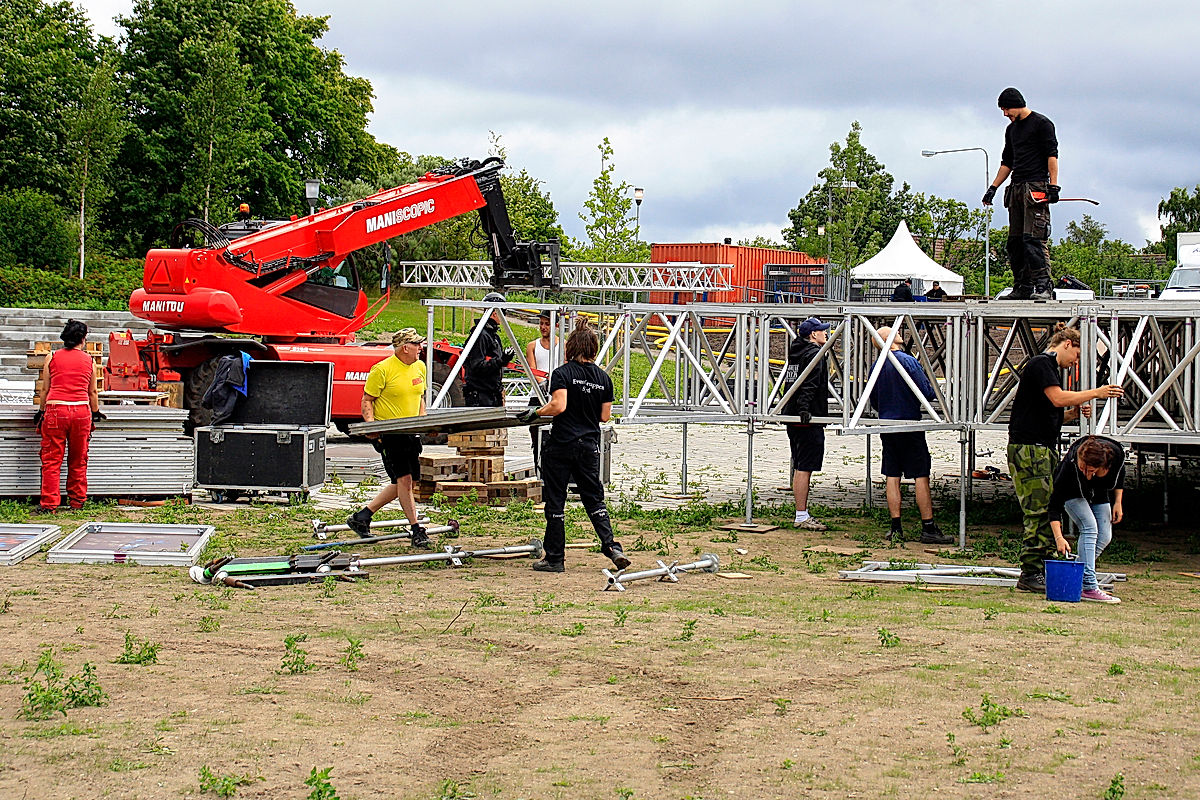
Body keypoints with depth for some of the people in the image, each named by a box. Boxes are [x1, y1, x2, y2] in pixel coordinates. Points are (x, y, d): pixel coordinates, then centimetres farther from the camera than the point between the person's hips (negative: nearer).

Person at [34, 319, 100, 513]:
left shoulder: (52, 357, 6)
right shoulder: (88, 360, 9)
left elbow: (44, 389, 10)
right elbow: (92, 392, 16)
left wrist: (41, 411, 22)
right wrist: (95, 413, 30)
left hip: (55, 410, -1)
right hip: (81, 411, 2)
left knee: (51, 461, 2)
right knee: (78, 461, 13)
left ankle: (50, 504, -1)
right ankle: (77, 502, 20)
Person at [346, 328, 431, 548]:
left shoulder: (420, 367, 11)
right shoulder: (383, 369, -11)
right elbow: (367, 400, -7)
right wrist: (370, 424, -21)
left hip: (410, 432, 8)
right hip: (388, 433, -8)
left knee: (403, 483, 10)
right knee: (404, 479, -12)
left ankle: (362, 516, 22)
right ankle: (416, 531, -7)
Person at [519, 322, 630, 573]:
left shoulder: (562, 373, -9)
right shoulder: (603, 378, 5)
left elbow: (558, 406, -21)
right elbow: (605, 417, 8)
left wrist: (535, 413, -5)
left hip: (561, 444, -4)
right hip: (589, 446, 4)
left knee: (555, 502, 4)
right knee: (594, 499, 12)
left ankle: (554, 558, 8)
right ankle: (612, 547, -5)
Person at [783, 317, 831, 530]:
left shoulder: (796, 351, 17)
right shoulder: (814, 354, -11)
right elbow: (809, 385, -23)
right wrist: (805, 408, -30)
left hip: (793, 417, 10)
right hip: (808, 420, -10)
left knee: (800, 468, 14)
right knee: (804, 468, -8)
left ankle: (802, 514, 20)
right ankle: (801, 517, -7)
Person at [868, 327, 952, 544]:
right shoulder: (908, 361, -12)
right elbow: (927, 393, -15)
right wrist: (932, 387, 7)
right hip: (910, 425, -6)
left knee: (892, 477, 7)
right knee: (921, 477, -2)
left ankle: (896, 529, 6)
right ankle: (928, 528, -2)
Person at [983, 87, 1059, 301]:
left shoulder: (1041, 123, -1)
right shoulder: (1011, 129, 22)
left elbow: (1052, 155, -7)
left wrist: (1053, 185, -16)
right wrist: (993, 187, 21)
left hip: (1036, 187, -8)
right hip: (1016, 188, 8)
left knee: (1034, 238, -16)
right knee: (1015, 241, 3)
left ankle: (1043, 286, -18)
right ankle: (1023, 287, 6)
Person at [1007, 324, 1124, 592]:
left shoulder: (1050, 367, 22)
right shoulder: (1041, 363, -8)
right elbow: (1058, 398, -20)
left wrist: (1074, 413, 10)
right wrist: (1096, 393, -12)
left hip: (1046, 447, 10)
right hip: (1029, 448, -10)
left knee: (1051, 510, 9)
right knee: (1039, 512, -10)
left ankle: (1043, 570, 11)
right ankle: (1030, 575, -8)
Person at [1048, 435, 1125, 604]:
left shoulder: (1116, 454, -33)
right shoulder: (1070, 465, -41)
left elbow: (1120, 475, -5)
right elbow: (1055, 504, -35)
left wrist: (1118, 503, -7)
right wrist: (1059, 537, -42)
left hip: (1099, 493, 5)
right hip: (1073, 493, -5)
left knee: (1104, 537, -5)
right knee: (1090, 528, -24)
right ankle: (1089, 587, -27)